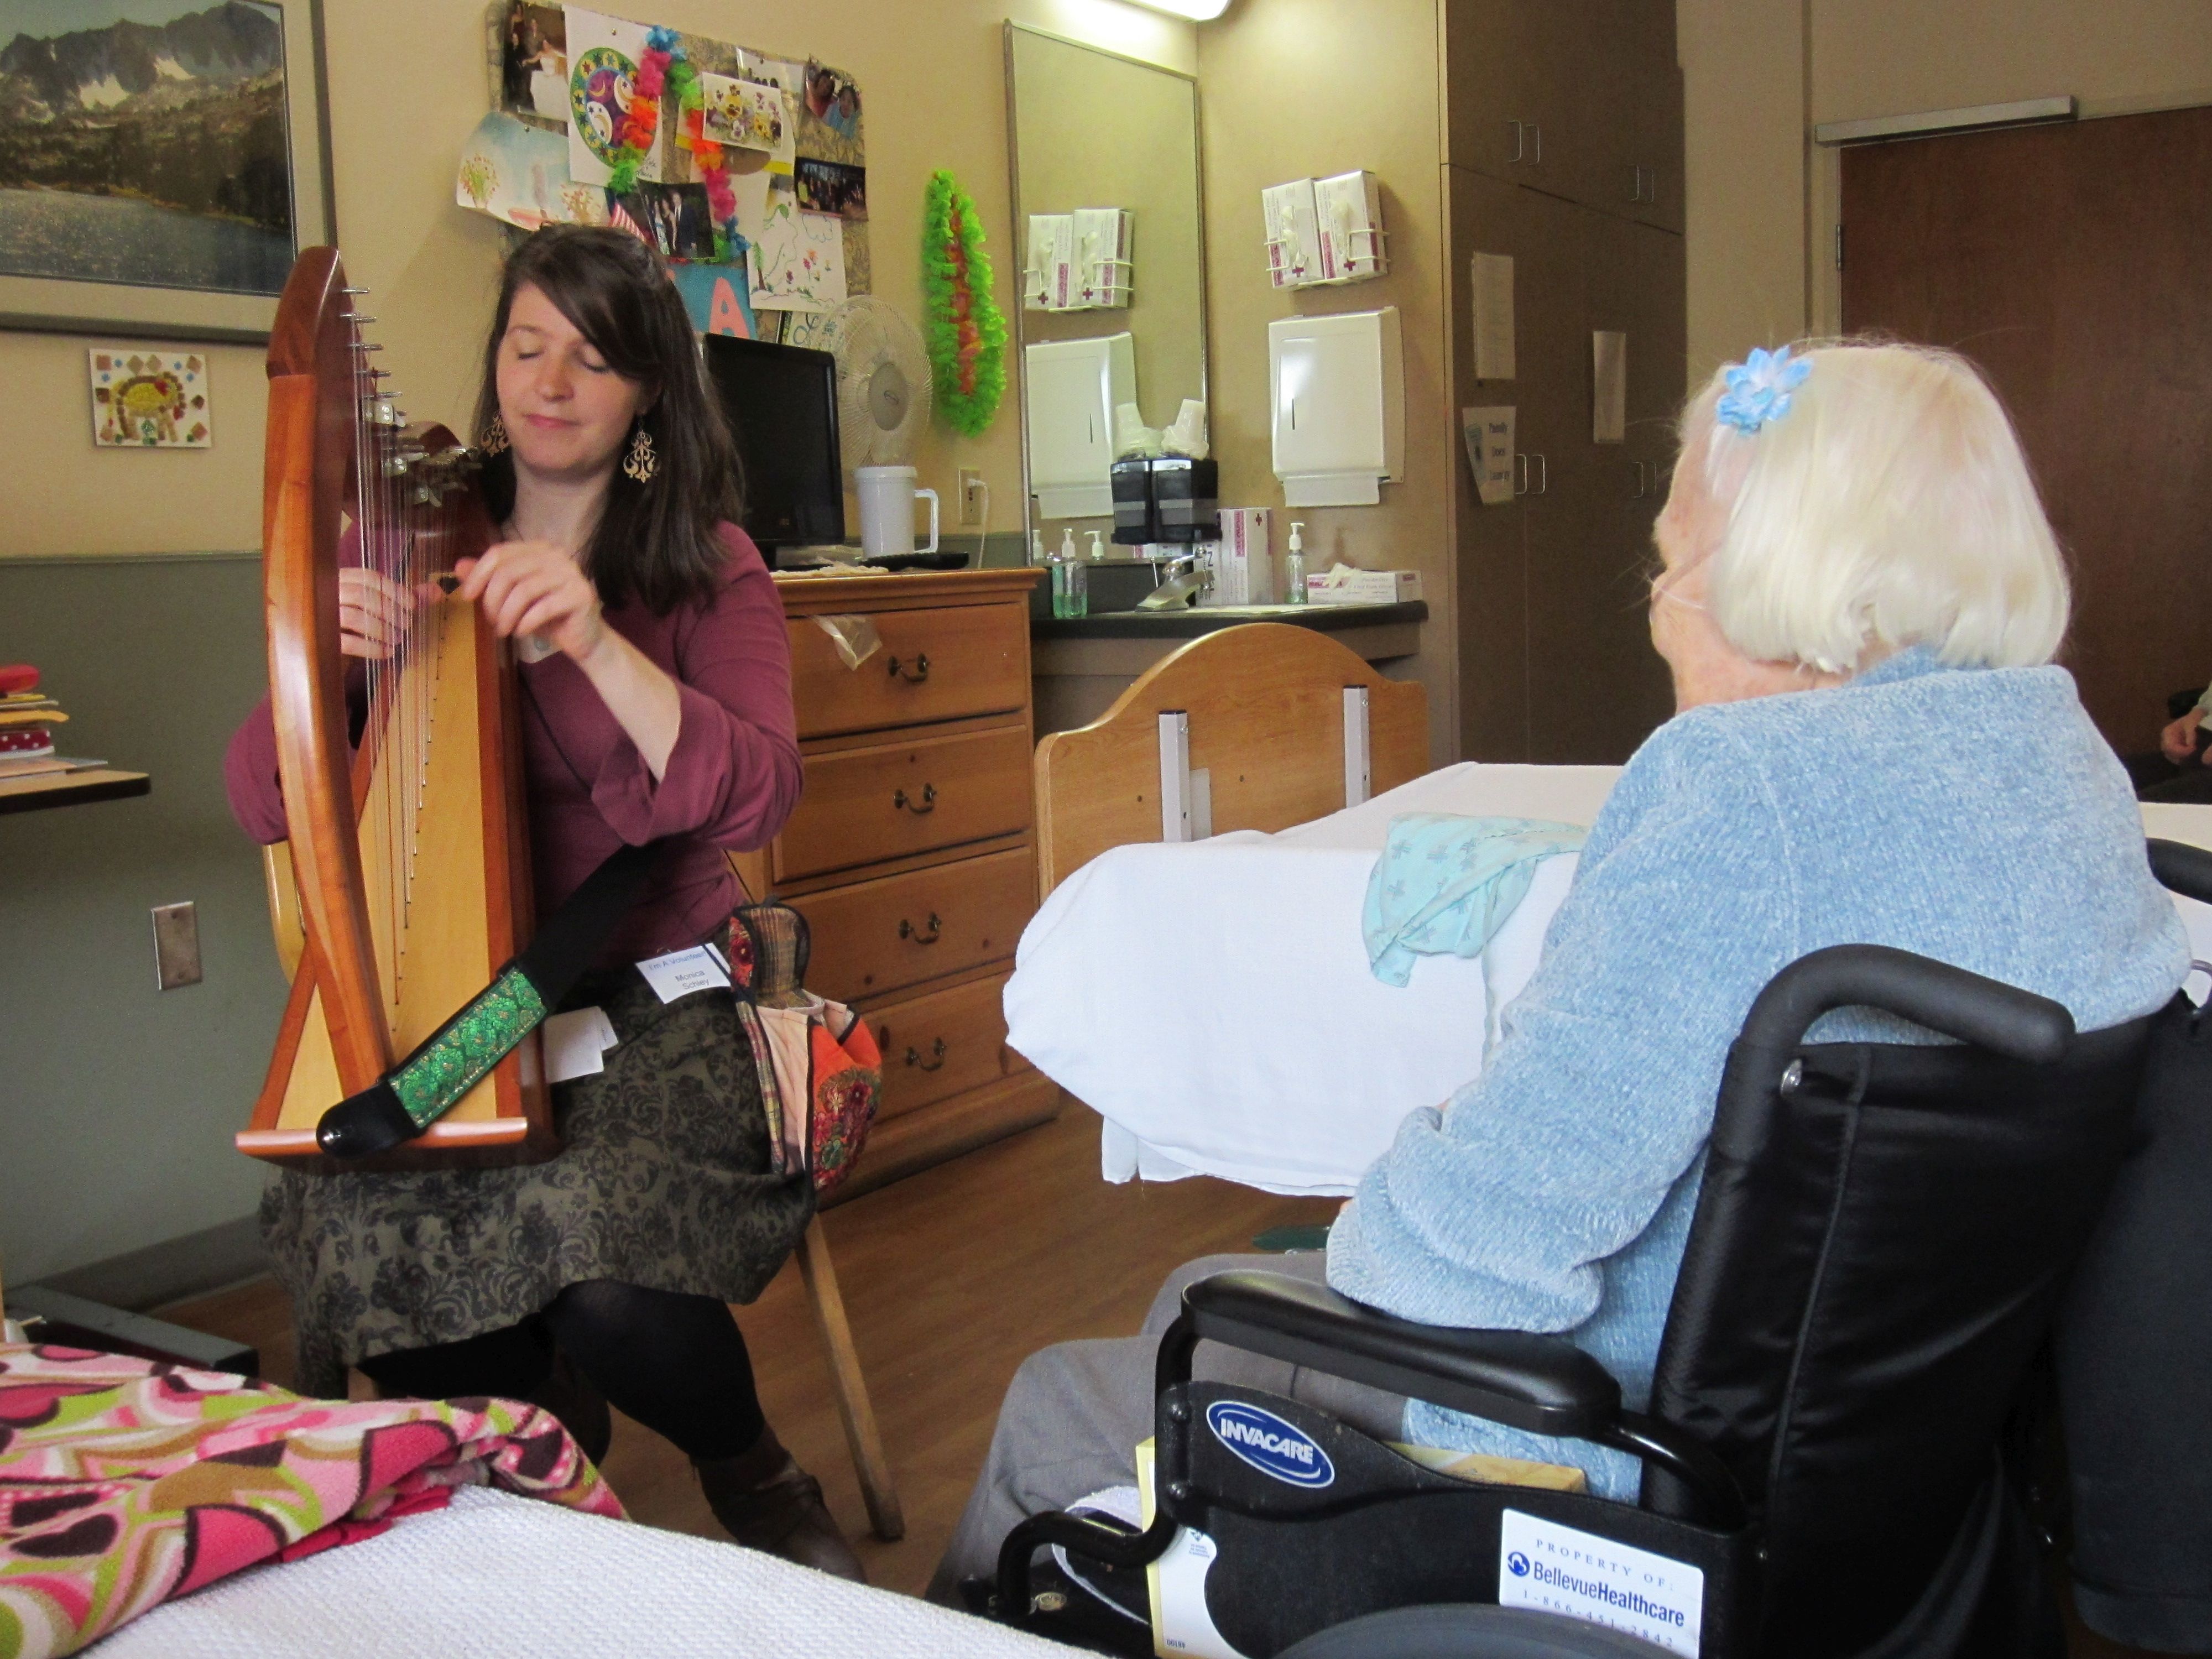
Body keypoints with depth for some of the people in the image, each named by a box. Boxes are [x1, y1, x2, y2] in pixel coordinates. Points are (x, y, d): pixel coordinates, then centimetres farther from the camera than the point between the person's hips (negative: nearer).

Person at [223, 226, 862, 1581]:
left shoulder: (709, 568, 3)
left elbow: (755, 800, -14)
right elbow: (268, 806, 2)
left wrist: (598, 643, -27)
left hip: (659, 996, -2)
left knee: (603, 1270, -28)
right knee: (358, 1237, -25)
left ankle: (755, 1478, 7)